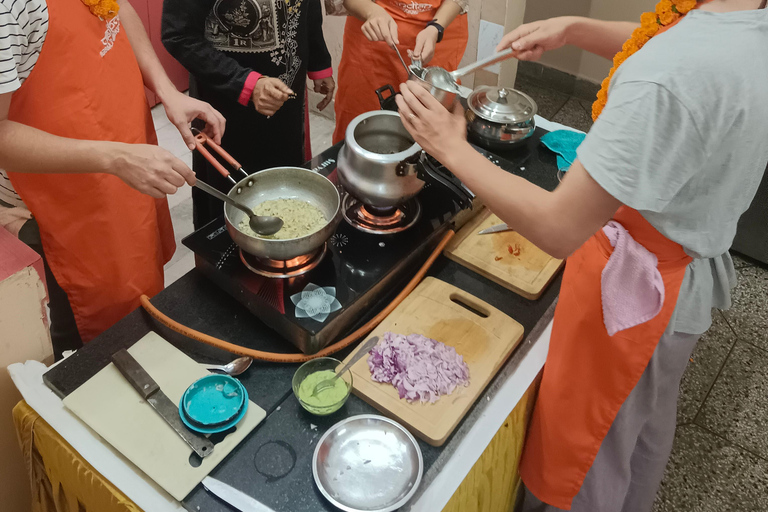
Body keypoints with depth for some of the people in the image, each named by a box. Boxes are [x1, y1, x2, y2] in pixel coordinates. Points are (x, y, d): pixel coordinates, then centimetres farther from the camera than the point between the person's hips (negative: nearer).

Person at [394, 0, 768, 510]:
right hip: (699, 273, 9)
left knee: (587, 436, 18)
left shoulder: (665, 81, -38)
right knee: (648, 421, 32)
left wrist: (451, 148, -23)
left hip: (634, 287, -9)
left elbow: (559, 229, -33)